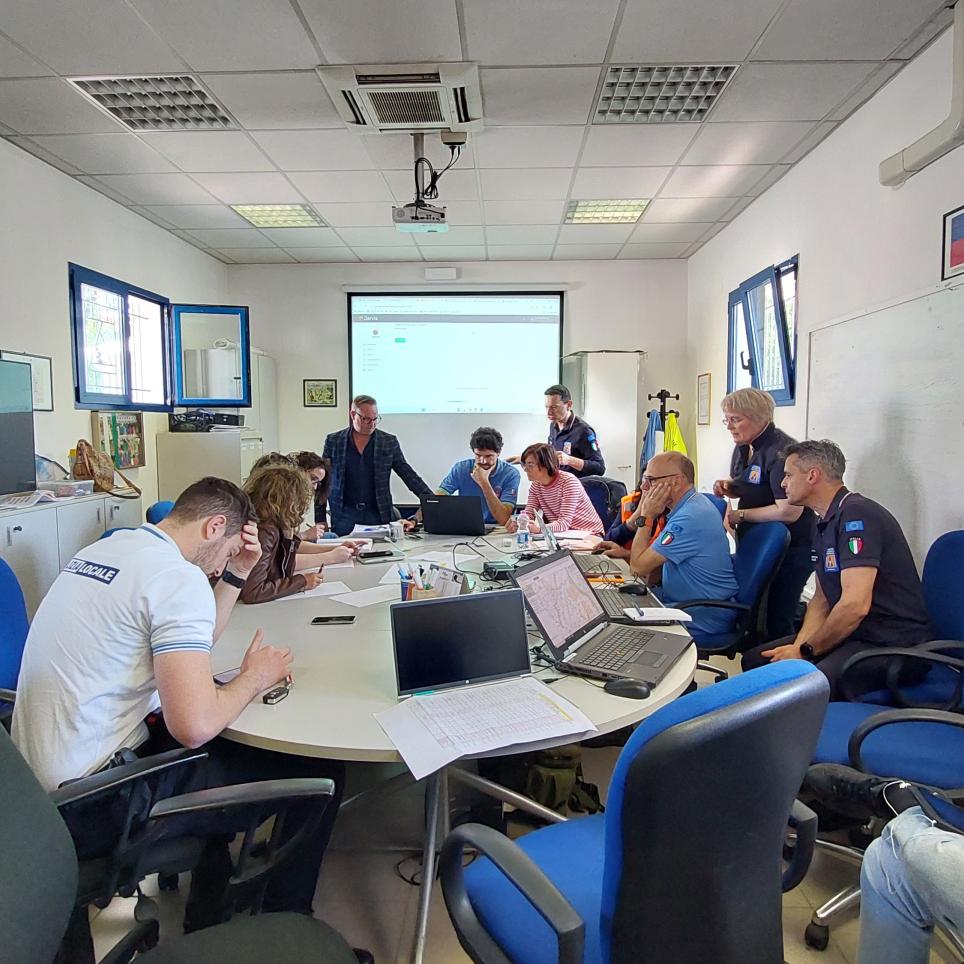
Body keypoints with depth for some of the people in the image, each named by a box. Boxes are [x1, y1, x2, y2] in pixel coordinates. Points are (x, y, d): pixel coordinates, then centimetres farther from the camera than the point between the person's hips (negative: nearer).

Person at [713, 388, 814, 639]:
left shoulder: (781, 451, -22)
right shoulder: (743, 448, 7)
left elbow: (789, 512, -27)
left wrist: (740, 515, -19)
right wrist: (728, 487, 1)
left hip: (789, 551, -9)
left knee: (776, 623, -2)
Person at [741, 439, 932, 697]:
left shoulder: (856, 514, -18)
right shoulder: (825, 522, 13)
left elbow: (855, 605, -26)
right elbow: (822, 599, 15)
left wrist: (805, 651, -13)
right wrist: (799, 645, -2)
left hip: (891, 644, -9)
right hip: (850, 634, 10)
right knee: (755, 660, 3)